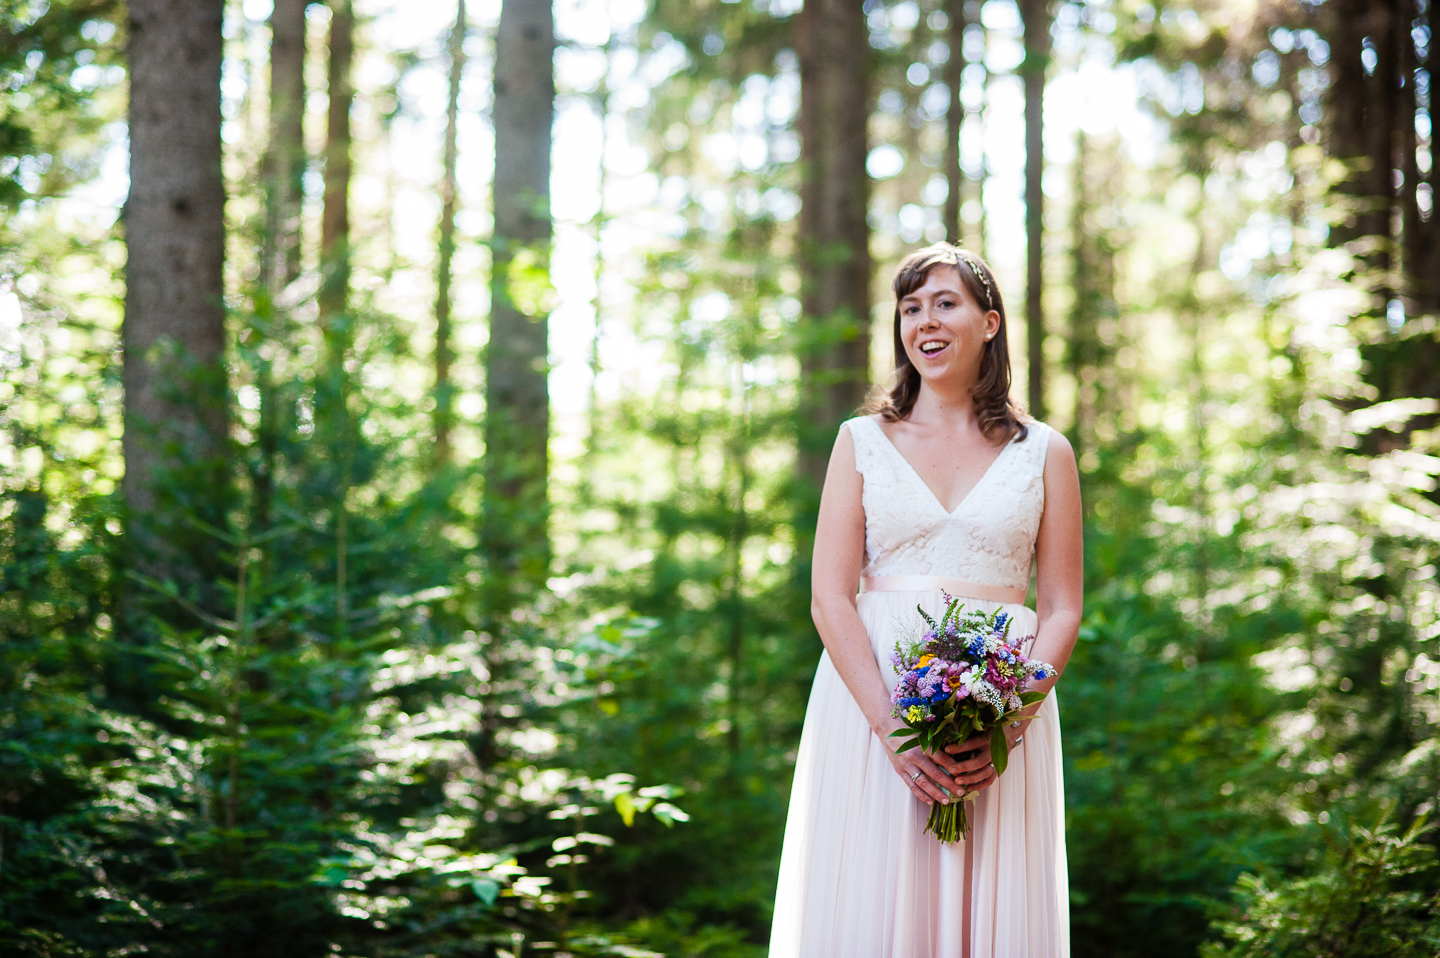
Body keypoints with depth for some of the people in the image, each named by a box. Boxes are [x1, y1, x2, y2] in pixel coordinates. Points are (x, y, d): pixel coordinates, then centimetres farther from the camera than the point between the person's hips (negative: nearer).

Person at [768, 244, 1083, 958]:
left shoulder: (1043, 454, 9)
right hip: (873, 697, 0)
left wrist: (1007, 730, -12)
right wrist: (892, 727, -14)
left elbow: (1062, 610, 5)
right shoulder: (863, 442, 8)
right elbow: (830, 599, 0)